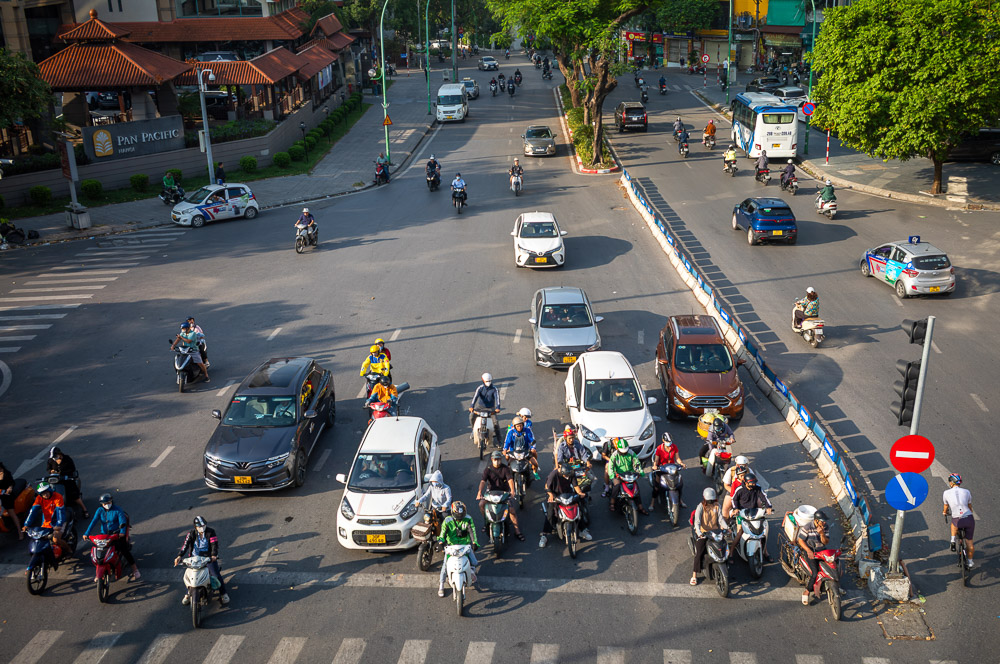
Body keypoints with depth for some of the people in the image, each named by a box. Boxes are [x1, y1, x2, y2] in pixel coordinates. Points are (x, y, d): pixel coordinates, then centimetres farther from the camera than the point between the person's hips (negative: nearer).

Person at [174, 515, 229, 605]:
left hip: (209, 557, -2)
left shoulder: (211, 532, -9)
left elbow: (214, 544, -18)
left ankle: (223, 594, 5)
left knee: (217, 575, -12)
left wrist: (214, 555, -37)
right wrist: (179, 556, -28)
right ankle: (188, 594, 19)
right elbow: (185, 545, -13)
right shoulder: (192, 534, -3)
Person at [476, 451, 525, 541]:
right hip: (491, 491, 1)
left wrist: (512, 490, -38)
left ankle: (517, 531, -4)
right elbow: (483, 481, -16)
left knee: (512, 509, -17)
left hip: (504, 492, -1)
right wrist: (479, 492, -35)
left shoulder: (505, 468, -5)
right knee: (481, 504, -22)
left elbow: (510, 479, -19)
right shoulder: (488, 469, -4)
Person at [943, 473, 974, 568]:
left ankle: (953, 541, 24)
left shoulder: (947, 493, 6)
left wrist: (945, 512, 47)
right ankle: (970, 562, 29)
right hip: (969, 519, 1)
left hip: (958, 521, -1)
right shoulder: (967, 492, 9)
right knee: (969, 541, 18)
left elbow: (946, 506, 24)